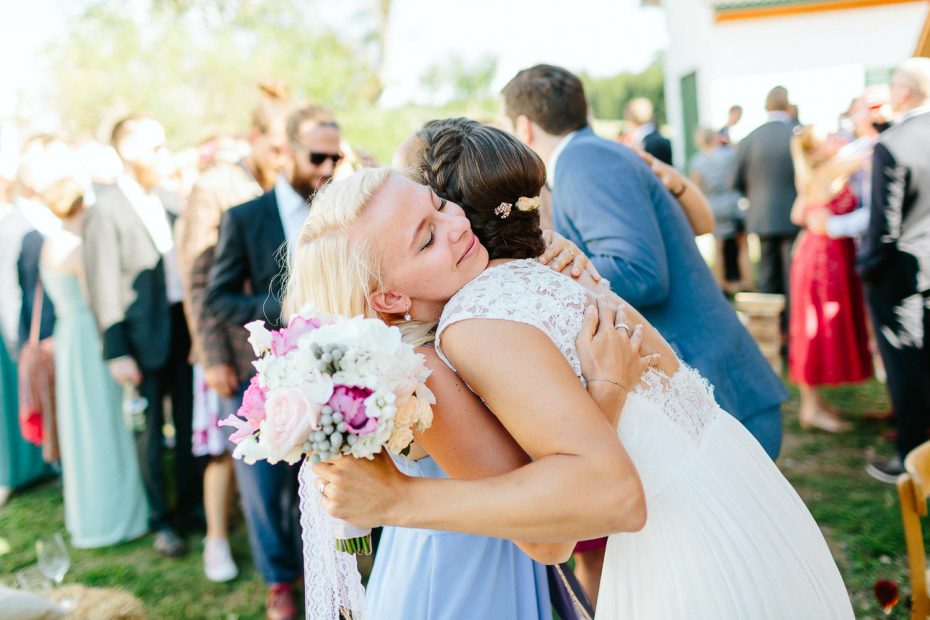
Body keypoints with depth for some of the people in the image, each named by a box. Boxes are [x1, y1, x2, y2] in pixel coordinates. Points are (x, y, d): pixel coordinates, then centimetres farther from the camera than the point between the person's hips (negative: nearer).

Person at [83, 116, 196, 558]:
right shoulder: (105, 209, -8)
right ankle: (158, 519, 20)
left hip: (183, 325, 5)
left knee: (189, 420, 12)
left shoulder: (169, 201, 10)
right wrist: (116, 351, -12)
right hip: (143, 332, -5)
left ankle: (190, 504, 29)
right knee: (149, 428, 6)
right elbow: (104, 285, -10)